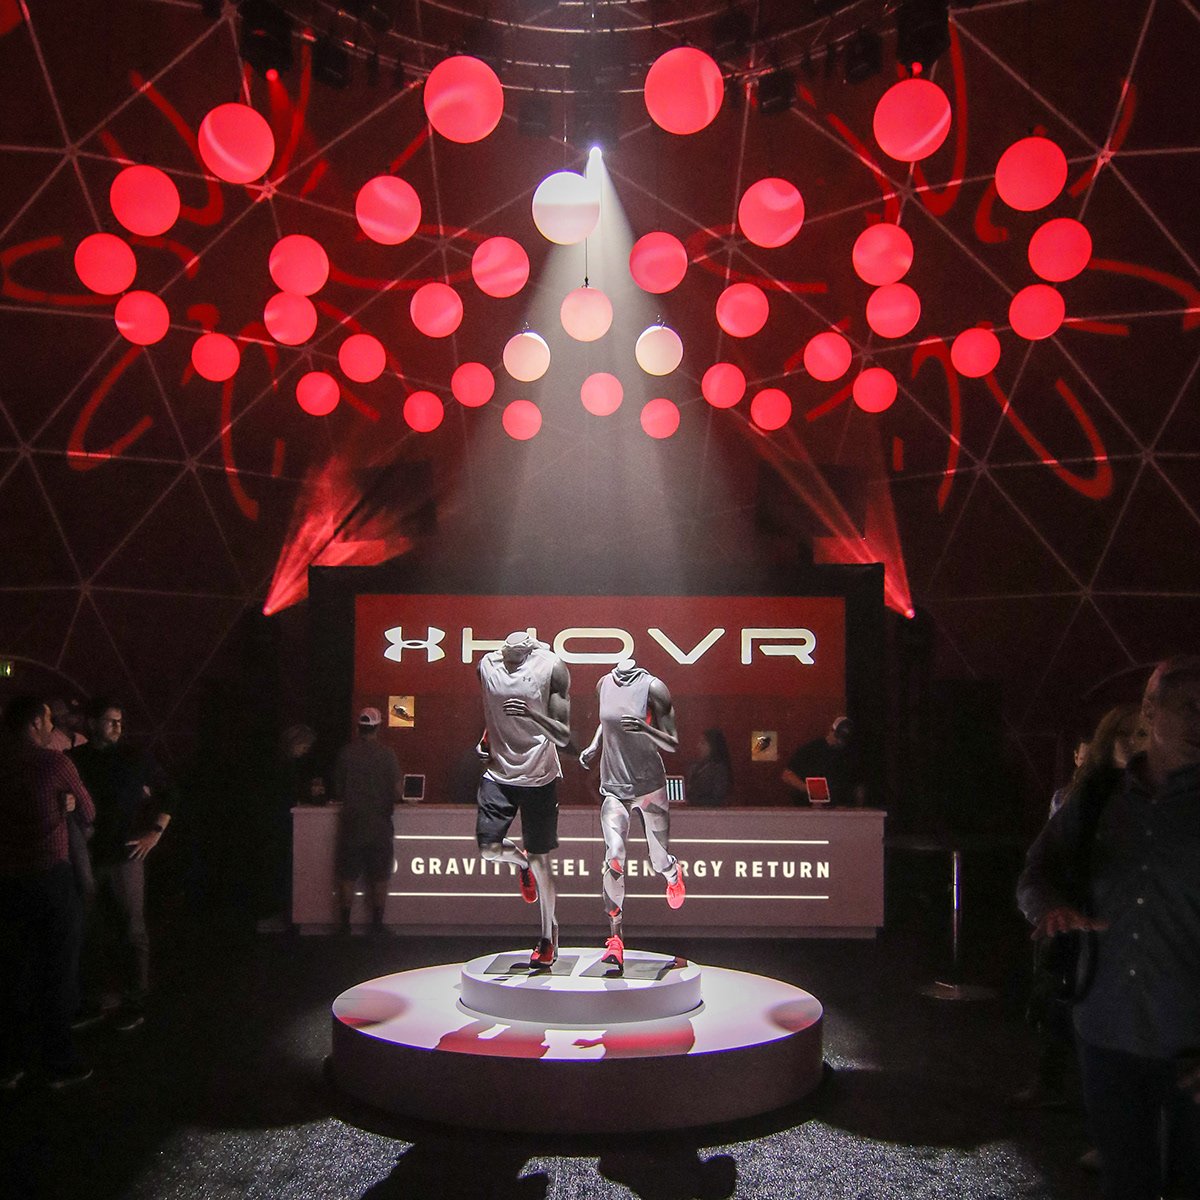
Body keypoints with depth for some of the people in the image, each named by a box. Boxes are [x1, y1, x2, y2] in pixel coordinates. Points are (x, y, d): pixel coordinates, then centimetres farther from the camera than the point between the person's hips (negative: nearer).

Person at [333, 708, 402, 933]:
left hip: (351, 824, 1)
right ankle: (377, 924, 12)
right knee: (379, 878, 8)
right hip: (379, 824, -1)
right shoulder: (387, 753, -8)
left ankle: (345, 924, 12)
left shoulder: (346, 753, -2)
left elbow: (337, 790, 6)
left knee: (348, 877, 8)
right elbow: (398, 792, -10)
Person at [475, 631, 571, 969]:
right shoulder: (487, 665, -3)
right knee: (489, 848, -11)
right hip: (499, 771, 3)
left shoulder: (551, 668, -13)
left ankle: (548, 934, 22)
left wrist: (533, 715, -31)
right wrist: (486, 739, 1)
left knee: (540, 859, 3)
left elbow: (564, 736, -14)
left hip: (539, 775, -3)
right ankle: (521, 860, 27)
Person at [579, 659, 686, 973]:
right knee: (613, 858, -16)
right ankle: (616, 940, -10)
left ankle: (673, 874, 49)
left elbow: (673, 745, -12)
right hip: (613, 786, 2)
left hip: (649, 786, -2)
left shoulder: (653, 687, -13)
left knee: (660, 862, 9)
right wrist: (594, 747, 8)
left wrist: (644, 728, -29)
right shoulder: (604, 683, 2)